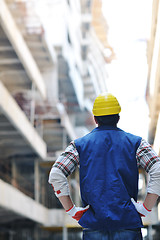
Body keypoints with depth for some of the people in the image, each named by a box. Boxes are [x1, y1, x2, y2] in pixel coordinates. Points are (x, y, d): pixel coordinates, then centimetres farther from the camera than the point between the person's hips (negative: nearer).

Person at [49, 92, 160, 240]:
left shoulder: (80, 145, 9)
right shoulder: (136, 143, 7)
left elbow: (55, 176, -2)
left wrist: (72, 211, 1)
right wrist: (146, 208, -3)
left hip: (93, 226, 1)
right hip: (128, 226, -1)